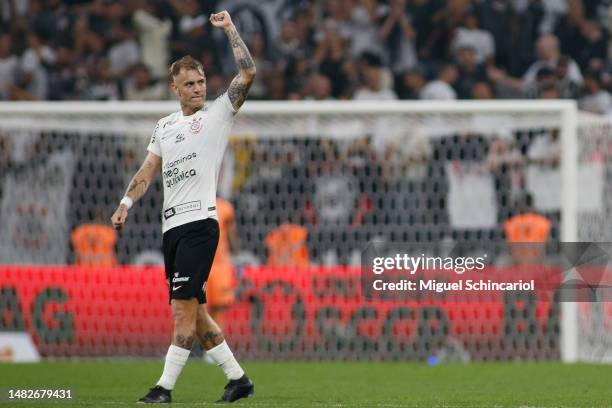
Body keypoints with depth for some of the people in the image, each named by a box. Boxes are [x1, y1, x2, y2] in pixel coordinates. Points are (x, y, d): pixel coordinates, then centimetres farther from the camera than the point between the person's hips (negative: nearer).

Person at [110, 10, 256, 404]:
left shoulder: (218, 113, 2)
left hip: (200, 223, -7)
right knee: (194, 311, 7)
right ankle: (238, 378, 15)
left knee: (184, 306, -13)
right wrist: (126, 203, 7)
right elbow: (149, 170, 20)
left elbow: (248, 73, -8)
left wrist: (230, 29, -4)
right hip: (172, 225, 7)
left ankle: (165, 386, -14)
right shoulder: (165, 126, 19)